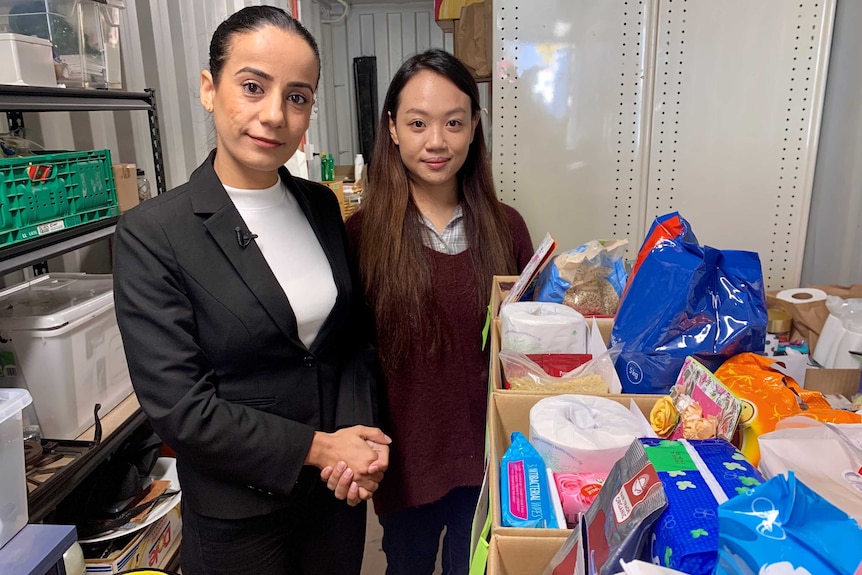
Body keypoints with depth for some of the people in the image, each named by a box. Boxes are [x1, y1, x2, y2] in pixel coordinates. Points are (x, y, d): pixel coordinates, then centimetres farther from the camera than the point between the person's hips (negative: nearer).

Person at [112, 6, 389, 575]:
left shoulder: (322, 206, -1)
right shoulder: (151, 234, -16)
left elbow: (358, 335, 3)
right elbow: (178, 408, -17)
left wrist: (362, 440, -11)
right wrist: (318, 447, -16)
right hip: (237, 517, -3)